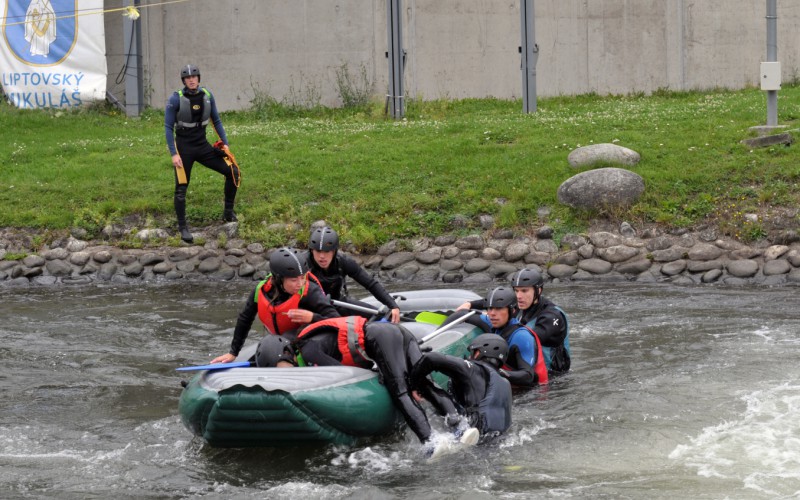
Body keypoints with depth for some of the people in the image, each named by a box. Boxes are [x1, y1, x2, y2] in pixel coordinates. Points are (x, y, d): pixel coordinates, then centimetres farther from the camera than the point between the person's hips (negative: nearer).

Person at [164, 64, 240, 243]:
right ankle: (183, 227, 9)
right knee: (181, 188, -3)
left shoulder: (207, 96, -2)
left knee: (232, 171, -3)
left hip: (203, 146, 4)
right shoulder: (176, 99, -13)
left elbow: (216, 120, 10)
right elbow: (168, 127, -9)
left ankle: (228, 212, 11)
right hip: (183, 148, -4)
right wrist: (174, 154, -14)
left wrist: (225, 142, 4)